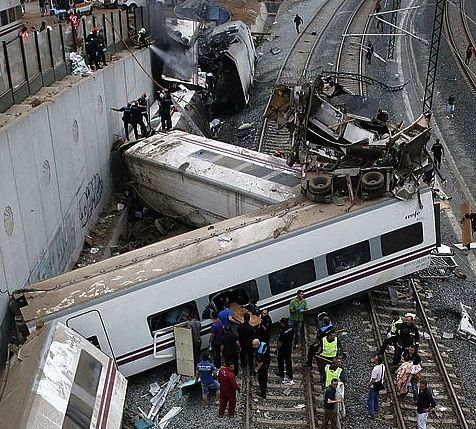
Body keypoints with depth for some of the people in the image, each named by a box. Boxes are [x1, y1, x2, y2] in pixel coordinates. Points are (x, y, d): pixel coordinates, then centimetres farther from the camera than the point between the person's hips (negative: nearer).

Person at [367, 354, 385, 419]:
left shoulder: (375, 369, -33)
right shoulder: (383, 366, -8)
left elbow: (373, 380, -26)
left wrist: (368, 385, -11)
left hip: (374, 386, -9)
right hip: (380, 384, 9)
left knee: (370, 400, 3)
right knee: (376, 398, 26)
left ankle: (371, 414, 5)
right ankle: (376, 410, 43)